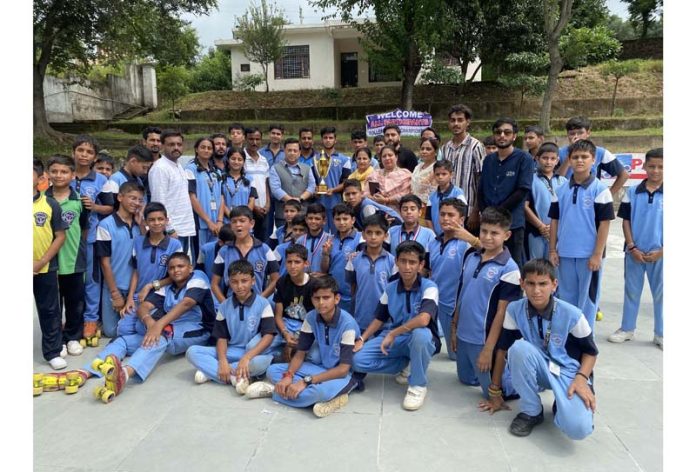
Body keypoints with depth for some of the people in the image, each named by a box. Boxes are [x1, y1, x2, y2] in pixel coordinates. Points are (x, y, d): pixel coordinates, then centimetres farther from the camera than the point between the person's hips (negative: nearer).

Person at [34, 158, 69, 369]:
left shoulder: (50, 204, -3)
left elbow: (60, 236, -2)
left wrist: (41, 262, -10)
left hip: (46, 268, 0)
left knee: (50, 311, 9)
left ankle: (53, 351, 22)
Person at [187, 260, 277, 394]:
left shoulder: (263, 304, -8)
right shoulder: (224, 306, 3)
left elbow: (269, 336, -15)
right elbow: (221, 337, 2)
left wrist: (247, 358, -27)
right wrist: (222, 361, -18)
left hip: (254, 352, -3)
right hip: (231, 352, 3)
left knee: (261, 362, -40)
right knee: (192, 352, -15)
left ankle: (210, 370, -20)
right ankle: (235, 377, -26)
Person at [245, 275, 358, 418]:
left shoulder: (347, 323, -23)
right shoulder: (311, 318, -6)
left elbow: (343, 368, -24)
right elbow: (300, 354, -1)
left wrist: (306, 382, -29)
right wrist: (288, 376, -23)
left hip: (339, 374, -6)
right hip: (318, 367, 6)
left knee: (320, 390, -40)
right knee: (273, 370, -9)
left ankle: (276, 390, -12)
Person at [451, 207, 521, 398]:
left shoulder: (509, 269, -16)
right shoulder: (470, 258, 2)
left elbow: (502, 312, -17)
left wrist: (488, 348, -17)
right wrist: (454, 327, 11)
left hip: (483, 339, -6)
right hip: (463, 334, 7)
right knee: (466, 379, 25)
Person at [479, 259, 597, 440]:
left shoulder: (571, 314, -19)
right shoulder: (514, 310, -14)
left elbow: (591, 352, -3)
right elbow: (503, 349, -5)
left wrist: (581, 378, -23)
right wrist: (495, 392, -1)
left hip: (567, 373, -2)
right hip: (538, 370, 3)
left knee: (577, 428, -30)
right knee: (518, 347, -33)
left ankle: (562, 404, 9)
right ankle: (531, 411, -10)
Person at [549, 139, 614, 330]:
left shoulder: (600, 190, -6)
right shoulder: (561, 190, 5)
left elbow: (604, 223, -8)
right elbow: (554, 220, 8)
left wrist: (597, 254, -12)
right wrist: (552, 250, 4)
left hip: (589, 255, -4)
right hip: (565, 254, 4)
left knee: (587, 298, 6)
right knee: (566, 297, 14)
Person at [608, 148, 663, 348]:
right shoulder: (632, 192, 0)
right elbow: (626, 221, 2)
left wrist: (661, 251, -10)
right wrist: (632, 247, -6)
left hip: (659, 254, -1)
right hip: (635, 252, 1)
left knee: (660, 293, 8)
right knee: (631, 291, 11)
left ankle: (660, 334, 22)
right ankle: (627, 329, 24)